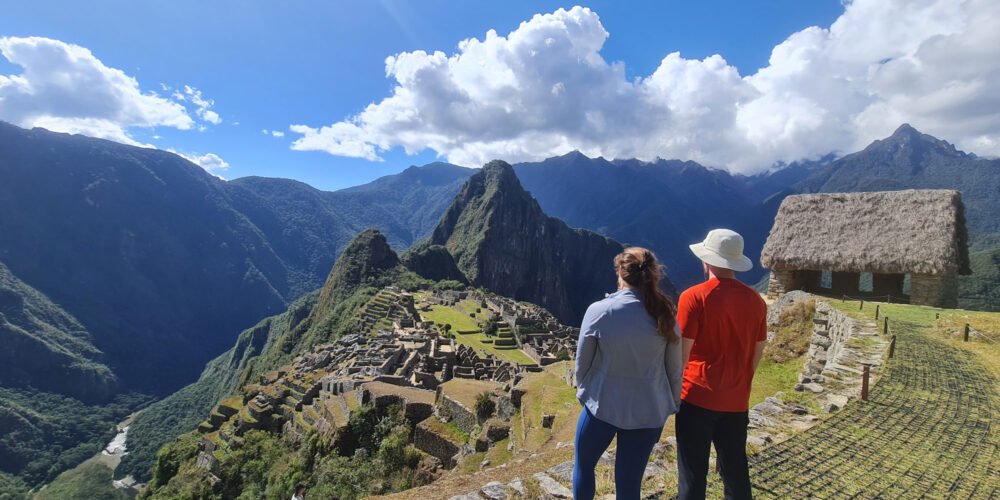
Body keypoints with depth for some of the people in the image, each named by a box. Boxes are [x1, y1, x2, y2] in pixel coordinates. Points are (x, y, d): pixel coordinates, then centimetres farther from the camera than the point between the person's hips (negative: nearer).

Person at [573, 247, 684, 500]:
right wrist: (672, 405, 16)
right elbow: (674, 369, 1)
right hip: (648, 411, 3)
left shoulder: (598, 311, -15)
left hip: (602, 405, -2)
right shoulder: (665, 315, -7)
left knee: (583, 465, 23)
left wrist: (583, 391, 13)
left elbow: (582, 363, -5)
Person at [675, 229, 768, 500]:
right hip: (737, 401, 5)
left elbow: (682, 350, -15)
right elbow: (759, 350, 9)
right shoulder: (755, 300, 1)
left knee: (693, 472, 7)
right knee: (735, 469, 20)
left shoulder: (694, 297, -16)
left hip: (698, 397, -5)